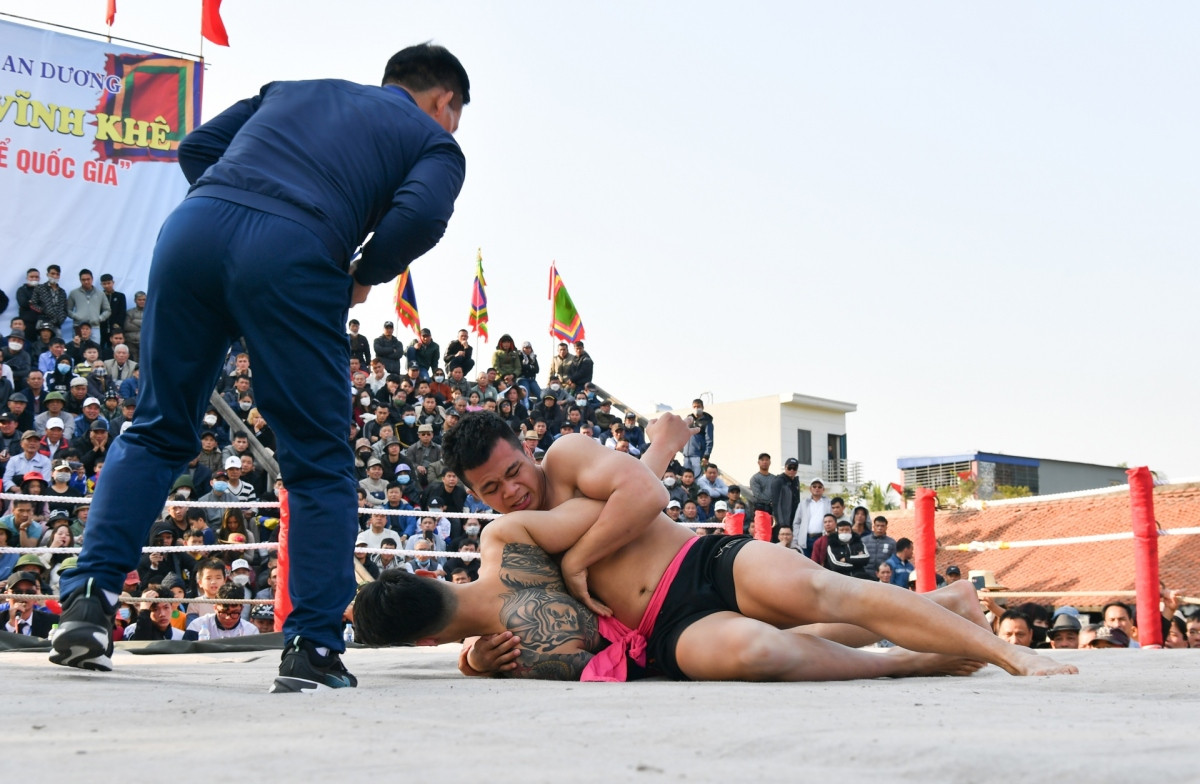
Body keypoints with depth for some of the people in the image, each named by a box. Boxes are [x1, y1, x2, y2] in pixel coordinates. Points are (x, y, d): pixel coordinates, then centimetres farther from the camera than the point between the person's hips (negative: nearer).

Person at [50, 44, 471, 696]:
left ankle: (89, 596, 7)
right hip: (292, 258, -4)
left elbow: (197, 147, 26)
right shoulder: (435, 142, 20)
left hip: (193, 225, 4)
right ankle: (312, 648, 3)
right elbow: (420, 215, -2)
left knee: (157, 430, 17)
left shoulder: (291, 90, 34)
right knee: (318, 463, 6)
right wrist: (363, 277, 13)